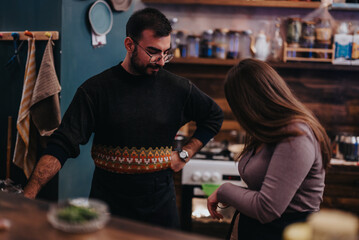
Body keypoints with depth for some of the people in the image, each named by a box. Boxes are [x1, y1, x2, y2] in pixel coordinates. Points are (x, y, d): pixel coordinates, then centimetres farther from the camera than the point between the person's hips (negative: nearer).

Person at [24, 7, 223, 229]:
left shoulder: (177, 88, -1)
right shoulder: (96, 90, -8)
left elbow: (214, 116, 15)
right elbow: (62, 145, -13)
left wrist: (186, 154, 3)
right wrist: (29, 193, -24)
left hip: (159, 201, 2)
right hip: (108, 200, -2)